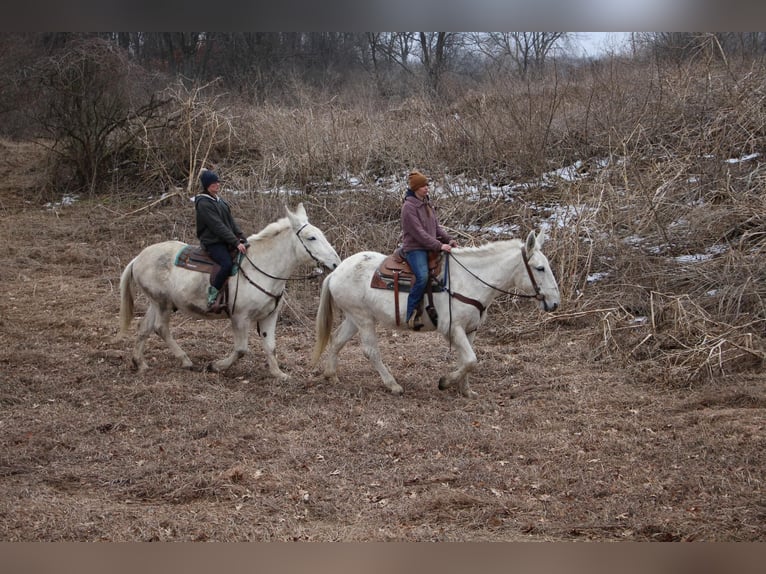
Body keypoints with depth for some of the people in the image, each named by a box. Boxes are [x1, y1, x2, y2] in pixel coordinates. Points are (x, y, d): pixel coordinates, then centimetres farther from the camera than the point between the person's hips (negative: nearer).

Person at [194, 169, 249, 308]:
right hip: (212, 242, -9)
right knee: (228, 264, -31)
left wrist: (242, 238, 1)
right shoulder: (204, 203, -13)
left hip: (225, 241, 9)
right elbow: (218, 226, -19)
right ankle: (212, 293, -14)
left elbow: (231, 222, 15)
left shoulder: (218, 200, 15)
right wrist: (236, 243, -22)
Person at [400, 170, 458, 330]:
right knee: (423, 277, -31)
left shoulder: (428, 205, 16)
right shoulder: (409, 207, -10)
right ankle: (412, 314, -24)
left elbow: (437, 226, 18)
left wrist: (448, 239, 0)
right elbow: (418, 232, -17)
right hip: (414, 248, -9)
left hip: (430, 248, 9)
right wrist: (439, 245, -21)